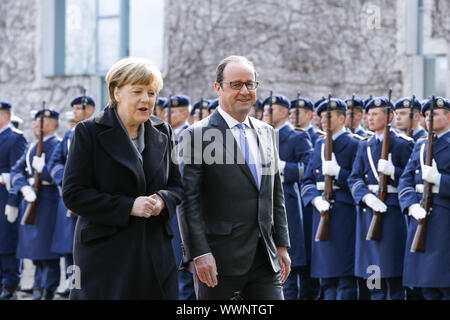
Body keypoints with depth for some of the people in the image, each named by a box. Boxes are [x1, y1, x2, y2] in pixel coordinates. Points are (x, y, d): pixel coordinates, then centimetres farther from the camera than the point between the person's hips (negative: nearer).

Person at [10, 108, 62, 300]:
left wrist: (43, 169, -25)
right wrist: (24, 188, -8)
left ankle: (48, 292, -4)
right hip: (30, 200, 7)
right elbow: (17, 170, 10)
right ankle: (38, 287, 20)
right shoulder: (32, 147, 18)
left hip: (48, 203, -7)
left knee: (48, 252, -7)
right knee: (34, 249, 11)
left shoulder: (57, 146, -5)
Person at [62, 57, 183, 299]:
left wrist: (163, 199, -8)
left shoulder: (162, 132, 11)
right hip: (105, 254, -4)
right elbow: (73, 194, -10)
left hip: (156, 253, 4)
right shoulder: (89, 132, -4)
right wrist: (129, 206, -18)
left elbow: (176, 185, 17)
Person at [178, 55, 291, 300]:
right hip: (219, 260, -5)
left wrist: (282, 245, 13)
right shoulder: (198, 135, -7)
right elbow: (188, 200, -12)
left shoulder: (267, 133, 14)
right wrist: (199, 253, -18)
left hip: (265, 259, 6)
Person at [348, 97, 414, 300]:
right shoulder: (365, 146, 15)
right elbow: (354, 179, 6)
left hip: (392, 210, -5)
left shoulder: (402, 144, 0)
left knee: (392, 273, -5)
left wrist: (393, 171, -21)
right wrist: (366, 196, -13)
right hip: (368, 211, 5)